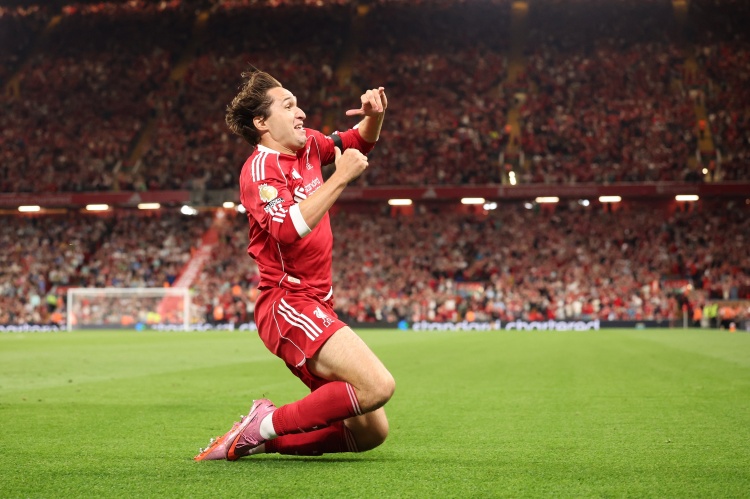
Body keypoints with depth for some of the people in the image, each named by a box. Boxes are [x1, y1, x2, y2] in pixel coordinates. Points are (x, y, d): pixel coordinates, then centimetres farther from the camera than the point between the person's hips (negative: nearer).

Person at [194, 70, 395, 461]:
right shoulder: (259, 168, -11)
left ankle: (258, 438, 12)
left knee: (371, 433, 6)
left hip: (315, 305, 9)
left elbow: (358, 142, 30)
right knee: (378, 386, -28)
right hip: (288, 303, -9)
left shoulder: (308, 144, 12)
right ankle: (266, 424, -13)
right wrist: (340, 178, -22)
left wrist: (375, 116, 8)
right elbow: (287, 229, -29)